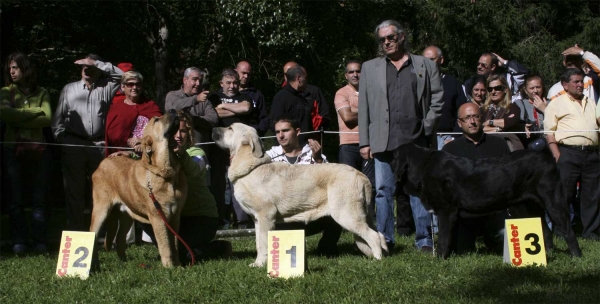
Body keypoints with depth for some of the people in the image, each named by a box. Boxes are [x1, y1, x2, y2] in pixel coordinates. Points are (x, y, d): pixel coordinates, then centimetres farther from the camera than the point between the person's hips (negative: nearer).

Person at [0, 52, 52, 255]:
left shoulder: (41, 93, 8)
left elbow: (47, 119, -7)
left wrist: (19, 120, -11)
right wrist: (35, 112, -9)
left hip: (37, 149, 1)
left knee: (39, 198, 1)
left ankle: (40, 242, 4)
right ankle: (19, 243, 4)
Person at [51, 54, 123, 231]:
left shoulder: (105, 88, 13)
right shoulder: (69, 89, 16)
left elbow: (121, 75, -2)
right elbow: (58, 117, 13)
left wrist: (97, 63, 2)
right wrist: (61, 137, -1)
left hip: (99, 147, 0)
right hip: (74, 146, 1)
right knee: (74, 190, 0)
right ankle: (76, 232, 3)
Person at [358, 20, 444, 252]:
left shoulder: (426, 66, 12)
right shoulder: (370, 68, 14)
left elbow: (437, 100, 9)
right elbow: (363, 107, 9)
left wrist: (427, 127, -2)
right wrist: (365, 142, 2)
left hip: (417, 141, -1)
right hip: (384, 142, 1)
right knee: (383, 191, 2)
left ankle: (424, 241, 4)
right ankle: (385, 240, 8)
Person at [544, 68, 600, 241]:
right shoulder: (557, 104, 6)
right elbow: (549, 131, 0)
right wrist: (556, 155, -11)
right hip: (568, 153, -5)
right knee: (565, 194, -4)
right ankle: (562, 231, 3)